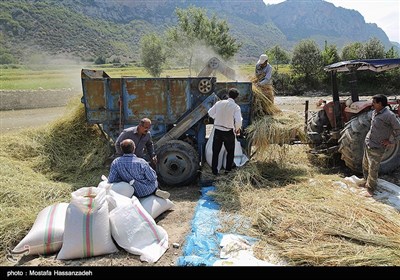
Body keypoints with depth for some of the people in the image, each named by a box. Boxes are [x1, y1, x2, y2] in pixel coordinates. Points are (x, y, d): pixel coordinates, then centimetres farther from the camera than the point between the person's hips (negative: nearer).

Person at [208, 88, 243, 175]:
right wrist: (237, 129, -3)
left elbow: (210, 113, 6)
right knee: (230, 151, 20)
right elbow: (238, 121, -22)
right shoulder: (236, 107, -13)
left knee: (215, 151, 15)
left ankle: (214, 170, 21)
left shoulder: (219, 103, -4)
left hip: (217, 131, 2)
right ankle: (228, 169, 26)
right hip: (229, 132, -2)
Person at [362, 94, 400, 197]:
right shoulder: (374, 112, 6)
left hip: (376, 148, -8)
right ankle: (367, 182, 39)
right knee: (365, 166, 20)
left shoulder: (389, 115, -19)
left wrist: (392, 142, -10)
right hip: (367, 144, 8)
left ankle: (370, 188, 16)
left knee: (373, 170, 0)